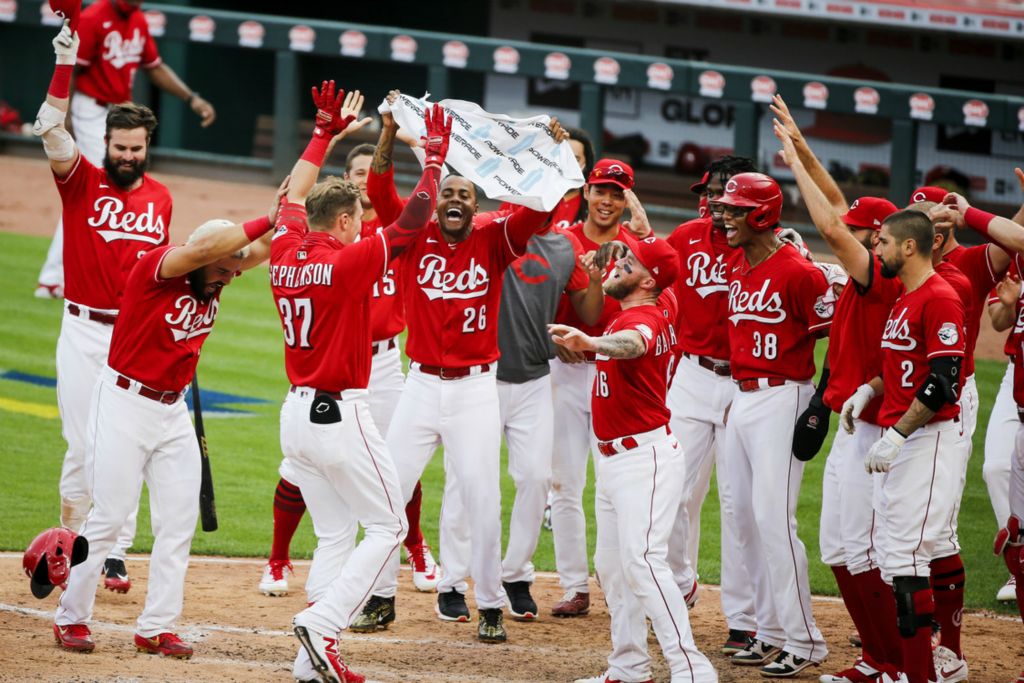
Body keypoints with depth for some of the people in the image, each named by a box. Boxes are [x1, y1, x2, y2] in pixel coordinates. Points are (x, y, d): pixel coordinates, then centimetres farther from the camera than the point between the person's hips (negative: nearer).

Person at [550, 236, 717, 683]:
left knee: (642, 561, -20)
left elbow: (633, 343, -48)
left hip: (645, 458, -11)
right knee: (611, 564, 16)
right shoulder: (663, 305, 8)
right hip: (613, 459, 11)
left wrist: (590, 343, -67)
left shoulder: (644, 317, -21)